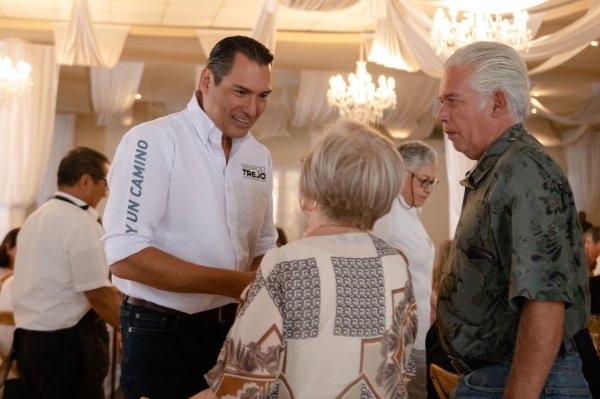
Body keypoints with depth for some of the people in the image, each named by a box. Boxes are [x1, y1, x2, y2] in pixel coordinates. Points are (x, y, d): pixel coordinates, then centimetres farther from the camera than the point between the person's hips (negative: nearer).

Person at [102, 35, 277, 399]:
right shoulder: (152, 141, -15)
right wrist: (237, 284, -26)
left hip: (235, 330, 6)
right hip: (163, 335, -6)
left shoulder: (259, 156, 5)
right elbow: (125, 256, -22)